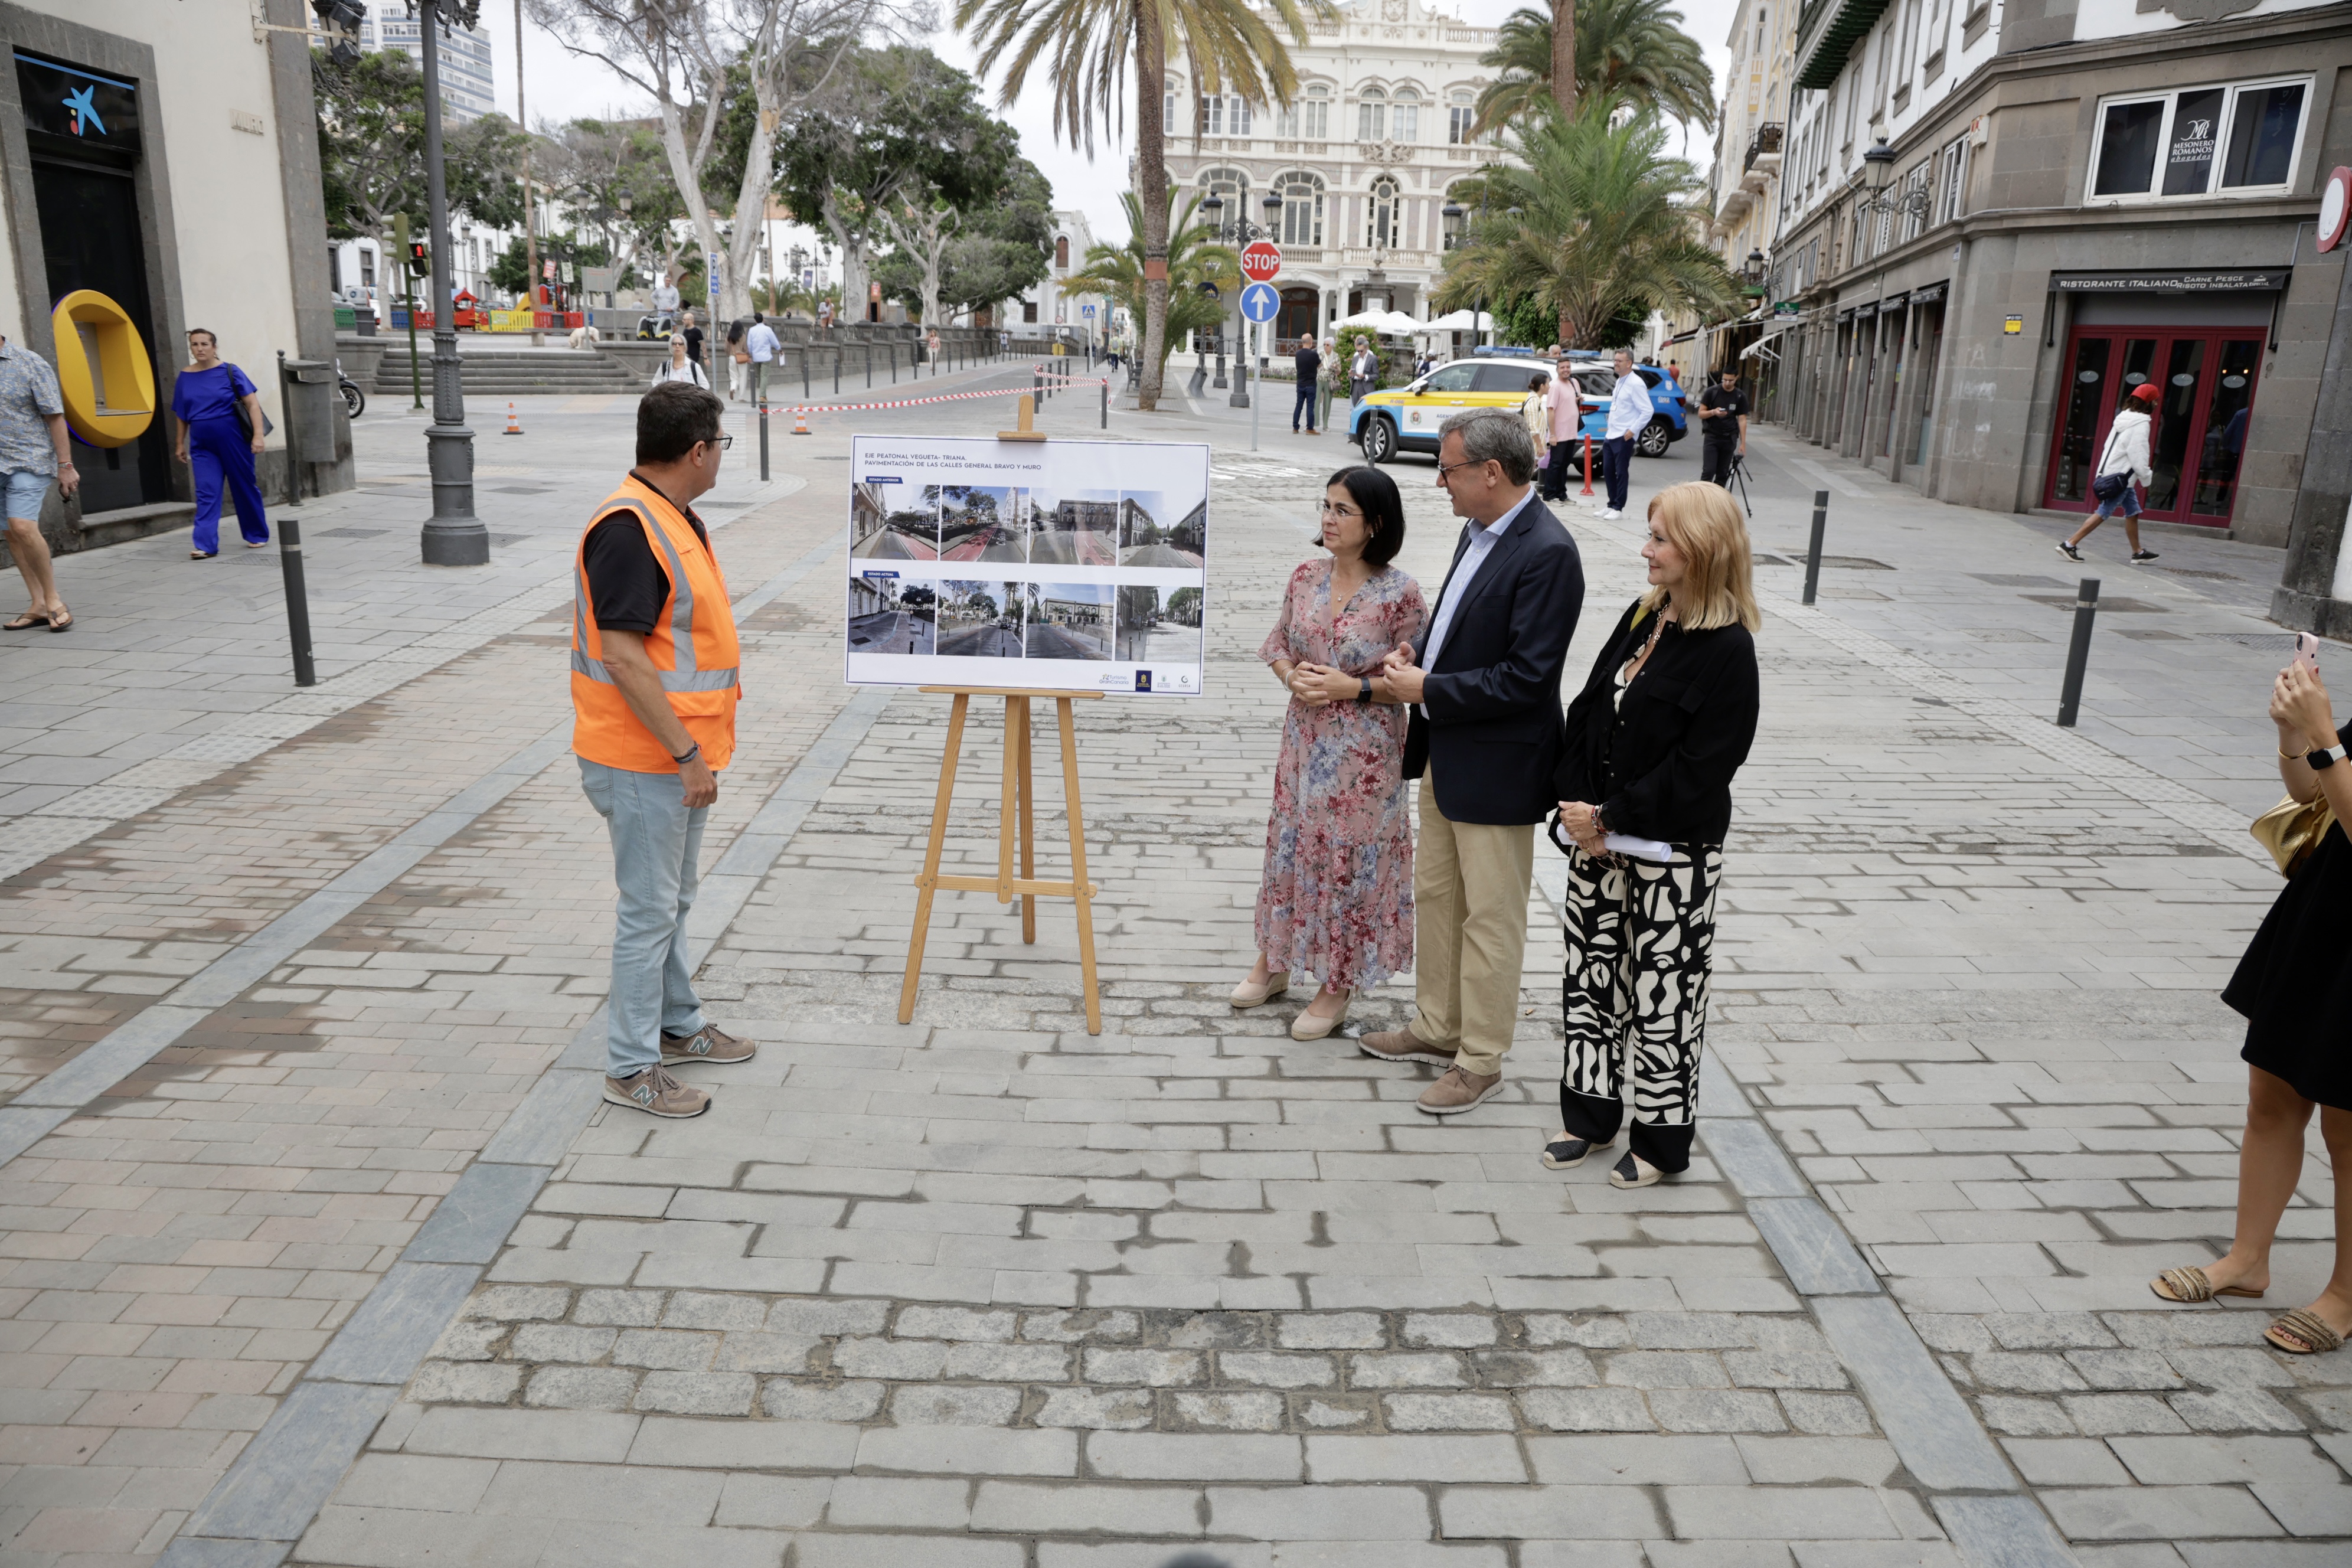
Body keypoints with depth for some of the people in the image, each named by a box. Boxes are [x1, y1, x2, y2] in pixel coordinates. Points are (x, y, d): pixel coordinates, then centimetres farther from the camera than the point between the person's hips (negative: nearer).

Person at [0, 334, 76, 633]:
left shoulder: (30, 364, -5)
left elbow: (55, 418, -6)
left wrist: (65, 466, -9)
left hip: (28, 460, -5)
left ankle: (53, 599, -4)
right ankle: (39, 605, 11)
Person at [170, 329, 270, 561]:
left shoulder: (229, 372, -3)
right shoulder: (184, 378, 7)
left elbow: (252, 404, -7)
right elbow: (181, 415, 15)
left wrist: (258, 435, -16)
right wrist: (180, 444, 16)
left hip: (234, 442, -2)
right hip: (202, 446, 2)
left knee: (245, 489, 8)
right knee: (206, 494, -5)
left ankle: (258, 535, 24)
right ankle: (205, 544, -11)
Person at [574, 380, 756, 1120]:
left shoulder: (677, 518, 10)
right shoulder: (627, 529, -22)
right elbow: (622, 657, -25)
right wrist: (686, 752, -23)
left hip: (680, 752, 10)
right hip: (645, 760, -10)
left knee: (673, 900, 21)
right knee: (649, 910, 0)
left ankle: (678, 1024, 36)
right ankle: (631, 1067, 12)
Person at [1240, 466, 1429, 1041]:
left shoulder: (1400, 594, -14)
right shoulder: (1306, 578, 0)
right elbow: (1277, 642, 10)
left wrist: (1353, 687, -21)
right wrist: (1291, 675, -10)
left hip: (1364, 754, -5)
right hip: (1305, 739, 5)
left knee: (1349, 859, 5)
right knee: (1289, 844, 16)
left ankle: (1338, 987, 22)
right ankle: (1274, 961, 36)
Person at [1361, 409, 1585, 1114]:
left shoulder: (1547, 553, -22)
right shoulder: (1479, 531, 7)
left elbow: (1526, 679, -25)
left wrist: (1429, 689, -19)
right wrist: (1420, 651, 2)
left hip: (1497, 765, -9)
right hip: (1446, 752, 10)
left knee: (1490, 918, 5)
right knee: (1435, 896, 20)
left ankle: (1481, 1061, 20)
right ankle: (1437, 1027, 37)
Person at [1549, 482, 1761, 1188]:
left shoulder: (1727, 648, -16)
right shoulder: (1644, 616, 5)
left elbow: (1700, 768, -19)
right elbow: (1586, 712, 6)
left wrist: (1611, 818, -16)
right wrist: (1578, 809, -5)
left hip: (1674, 852, -7)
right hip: (1597, 837, 7)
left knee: (1662, 993, 5)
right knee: (1591, 975, 14)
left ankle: (1662, 1141, 22)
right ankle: (1589, 1115, 31)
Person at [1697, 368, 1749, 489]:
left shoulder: (1740, 397, 2)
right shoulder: (1712, 392, -2)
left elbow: (1742, 420, 3)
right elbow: (1701, 414, 0)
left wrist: (1743, 443, -2)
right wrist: (1713, 412, -22)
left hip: (1729, 439, 2)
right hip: (1711, 438, -2)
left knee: (1723, 474, 4)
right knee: (1708, 471, -11)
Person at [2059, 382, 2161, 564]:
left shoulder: (2124, 418, 13)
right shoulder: (2141, 424, -14)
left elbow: (2111, 446, 14)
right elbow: (2137, 454, -19)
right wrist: (2147, 476, -10)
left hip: (2112, 474, 10)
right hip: (2122, 477, -10)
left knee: (2133, 511, 16)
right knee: (2104, 512, -9)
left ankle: (2138, 552, 23)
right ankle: (2070, 544, -13)